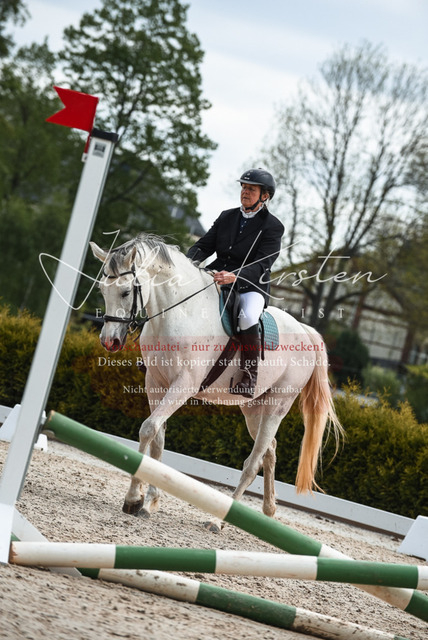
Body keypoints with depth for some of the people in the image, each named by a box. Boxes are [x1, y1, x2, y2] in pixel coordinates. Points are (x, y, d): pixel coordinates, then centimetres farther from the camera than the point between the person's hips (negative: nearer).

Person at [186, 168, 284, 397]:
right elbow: (204, 245, 10)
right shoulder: (226, 217, 13)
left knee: (247, 318, -36)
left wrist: (235, 276, -34)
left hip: (250, 286, -6)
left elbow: (261, 265, -16)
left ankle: (249, 378, -26)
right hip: (216, 280, 6)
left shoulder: (272, 227, -5)